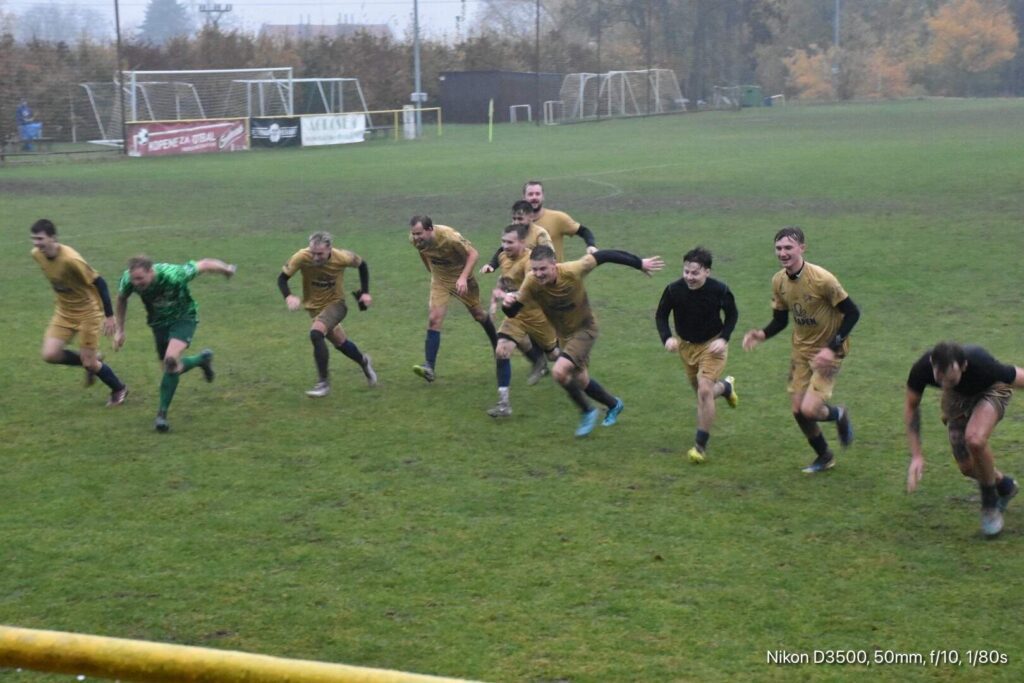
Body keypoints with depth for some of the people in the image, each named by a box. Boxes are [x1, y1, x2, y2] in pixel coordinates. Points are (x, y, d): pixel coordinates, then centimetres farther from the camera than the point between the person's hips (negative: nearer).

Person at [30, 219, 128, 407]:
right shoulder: (36, 254, -9)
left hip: (87, 312, -6)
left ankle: (119, 389, 27)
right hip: (64, 312, 6)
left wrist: (109, 316, -20)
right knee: (50, 354, -8)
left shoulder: (70, 259, -31)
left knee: (89, 362, -2)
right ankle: (91, 362, 20)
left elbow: (99, 283, -23)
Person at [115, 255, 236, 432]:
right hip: (159, 321, 5)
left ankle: (162, 413, -15)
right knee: (171, 368, 10)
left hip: (183, 317, -5)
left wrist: (227, 269, -2)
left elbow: (204, 264, -20)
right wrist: (120, 330, 4)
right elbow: (121, 299, 1)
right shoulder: (128, 280, -25)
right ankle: (202, 359, 42)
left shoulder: (173, 275, -38)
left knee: (171, 360, -26)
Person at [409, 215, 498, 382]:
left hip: (460, 279, -3)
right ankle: (429, 368, -18)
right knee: (434, 319, -14)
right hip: (439, 280, 3)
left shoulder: (449, 237, -35)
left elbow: (473, 254, -26)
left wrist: (463, 277, -36)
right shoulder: (415, 240, -19)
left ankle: (497, 345, 43)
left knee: (478, 314, 14)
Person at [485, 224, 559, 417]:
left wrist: (506, 295, -49)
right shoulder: (504, 257, -4)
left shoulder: (529, 261, -29)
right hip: (516, 315, 5)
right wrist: (494, 299, 7)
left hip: (538, 315, -5)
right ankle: (503, 403, -6)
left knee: (553, 354, 15)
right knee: (501, 352, -13)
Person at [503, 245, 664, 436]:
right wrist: (508, 302, -45)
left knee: (559, 372, -23)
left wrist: (640, 263, -11)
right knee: (580, 381, 17)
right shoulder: (531, 283, -24)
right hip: (563, 333, 5)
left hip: (585, 329, -5)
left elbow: (602, 256, -20)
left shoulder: (572, 271, -32)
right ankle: (613, 404, 47)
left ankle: (587, 412, 1)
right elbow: (512, 313, -20)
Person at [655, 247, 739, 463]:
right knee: (702, 392, 16)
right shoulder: (674, 290, -21)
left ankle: (701, 445, -3)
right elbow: (661, 315, -4)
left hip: (712, 345, -3)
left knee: (704, 391, -16)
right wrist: (667, 338, -21)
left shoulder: (720, 290, -23)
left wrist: (723, 338, -18)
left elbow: (732, 314, -4)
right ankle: (726, 386, 54)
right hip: (686, 346, 3)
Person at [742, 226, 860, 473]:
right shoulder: (779, 281, -4)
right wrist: (762, 334, -14)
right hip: (801, 350, 6)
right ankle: (824, 456, 31)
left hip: (827, 351, -6)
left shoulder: (822, 279, -24)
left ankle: (839, 415, 18)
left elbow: (852, 313, -17)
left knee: (810, 409, -18)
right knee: (798, 410, 5)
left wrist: (832, 348, -23)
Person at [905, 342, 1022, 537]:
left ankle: (990, 505, -6)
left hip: (991, 389, -3)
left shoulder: (983, 366, -44)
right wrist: (916, 455, -16)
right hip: (958, 396, 4)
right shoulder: (922, 369, -35)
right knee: (967, 467, 0)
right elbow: (911, 407, -14)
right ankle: (1004, 486, 35)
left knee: (974, 439, -31)